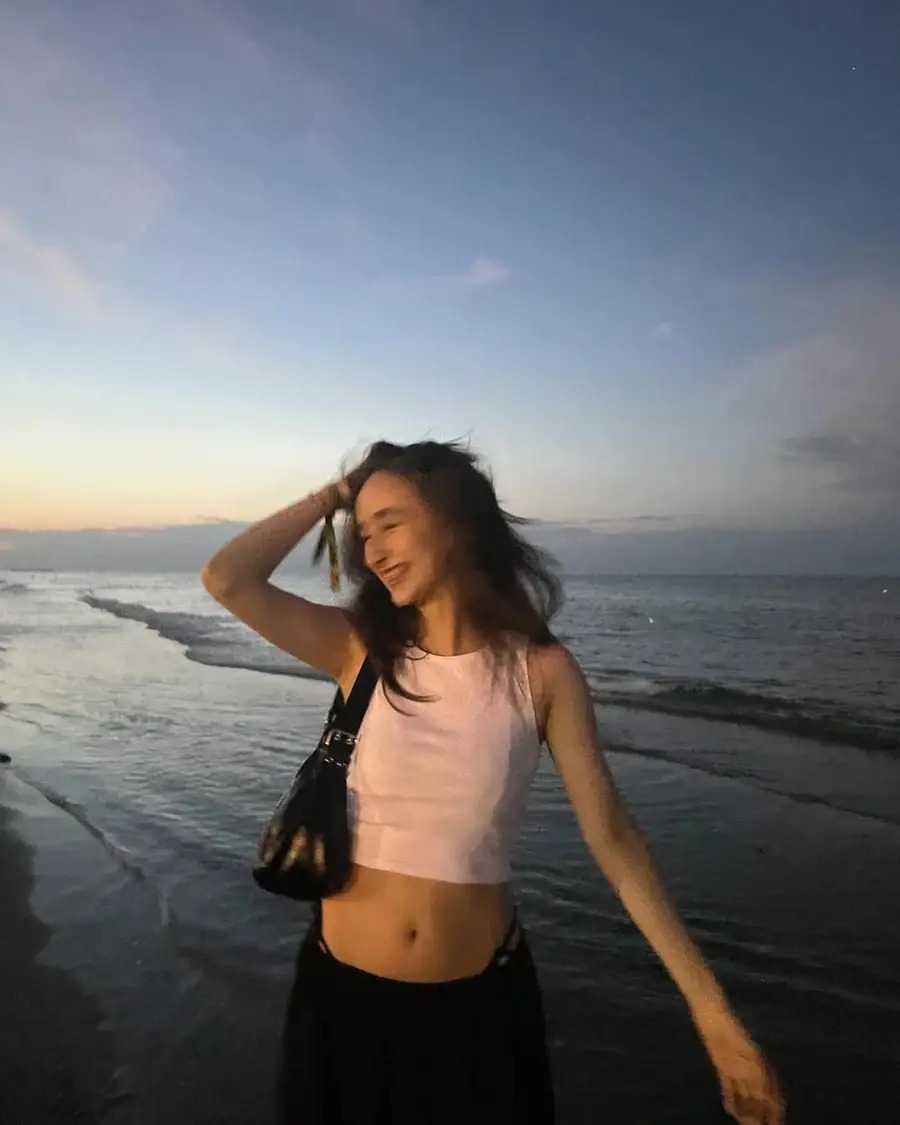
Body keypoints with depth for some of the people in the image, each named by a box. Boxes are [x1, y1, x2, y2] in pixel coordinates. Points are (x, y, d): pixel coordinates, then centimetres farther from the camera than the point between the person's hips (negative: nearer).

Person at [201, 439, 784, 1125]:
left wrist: (708, 1002, -7)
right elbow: (226, 580, -19)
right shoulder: (360, 650, -8)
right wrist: (329, 497, -9)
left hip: (481, 1000, -1)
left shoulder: (541, 670, -11)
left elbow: (611, 834, -8)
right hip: (346, 991, 2)